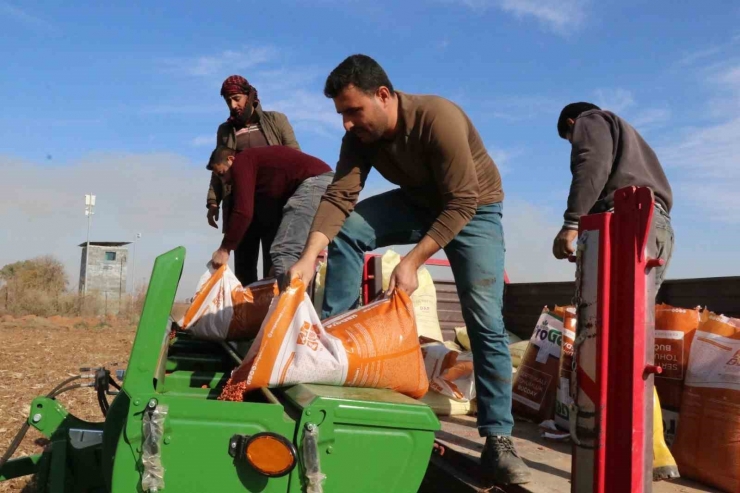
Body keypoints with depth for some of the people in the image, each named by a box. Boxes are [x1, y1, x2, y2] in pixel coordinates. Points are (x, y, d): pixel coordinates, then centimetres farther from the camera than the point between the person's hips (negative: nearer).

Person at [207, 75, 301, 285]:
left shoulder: (276, 120, 10)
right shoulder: (224, 130, 18)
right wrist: (213, 201, 6)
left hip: (275, 204, -2)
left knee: (274, 263, -2)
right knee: (243, 264, 3)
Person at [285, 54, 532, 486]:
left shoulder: (438, 118, -33)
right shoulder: (360, 136, -15)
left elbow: (462, 204, -33)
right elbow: (340, 197, -23)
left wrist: (412, 262, -36)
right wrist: (309, 257, -37)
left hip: (474, 207, -5)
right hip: (419, 201, 5)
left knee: (486, 322, -15)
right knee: (346, 231, -18)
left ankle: (498, 439, -9)